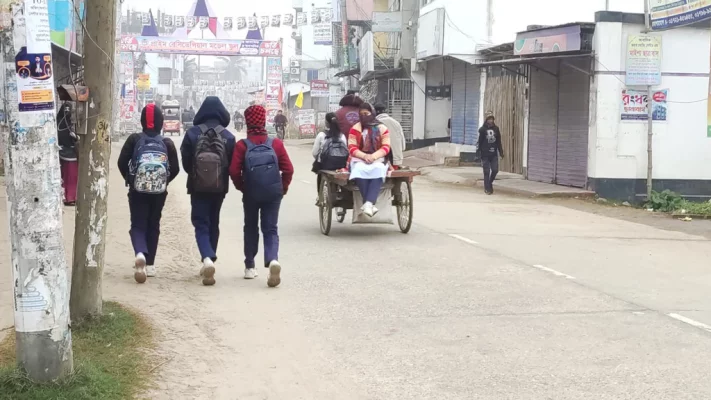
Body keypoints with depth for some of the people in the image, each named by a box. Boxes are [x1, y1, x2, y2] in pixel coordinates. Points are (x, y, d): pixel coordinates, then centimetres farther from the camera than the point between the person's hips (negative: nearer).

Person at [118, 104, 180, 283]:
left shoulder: (134, 140, -4)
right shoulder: (167, 143, -1)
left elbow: (122, 163, -7)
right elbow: (175, 169, -3)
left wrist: (130, 179, 8)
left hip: (138, 190, -1)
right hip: (159, 192, 2)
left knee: (138, 225, 5)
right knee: (153, 226, 16)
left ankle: (140, 253, -25)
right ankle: (150, 264, 17)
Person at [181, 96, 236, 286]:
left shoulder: (192, 134, -9)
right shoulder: (228, 136, -6)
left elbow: (185, 162, -5)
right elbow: (232, 164, -3)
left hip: (198, 186, -2)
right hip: (219, 187, 2)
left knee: (201, 224, 0)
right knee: (213, 224, 16)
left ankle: (207, 258, -23)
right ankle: (210, 260, 22)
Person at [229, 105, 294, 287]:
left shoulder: (242, 145, -8)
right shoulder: (276, 143, -4)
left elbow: (234, 171, -14)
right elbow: (288, 169, -7)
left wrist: (241, 187, 4)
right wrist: (283, 187, 7)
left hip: (251, 194, 0)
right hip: (273, 193, 0)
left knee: (251, 228, 18)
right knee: (271, 229, 6)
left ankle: (250, 267, 23)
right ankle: (273, 260, -21)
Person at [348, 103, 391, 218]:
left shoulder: (382, 128, 10)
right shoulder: (355, 129, 6)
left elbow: (386, 147, 3)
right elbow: (352, 148, -1)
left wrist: (373, 156, -16)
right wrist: (364, 156, -19)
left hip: (377, 159, 1)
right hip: (359, 159, 0)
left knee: (378, 171, -36)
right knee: (360, 170, -37)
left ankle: (368, 203, -49)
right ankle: (370, 204, -43)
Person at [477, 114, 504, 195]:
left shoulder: (496, 129, 8)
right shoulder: (482, 129, -3)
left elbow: (499, 142, 12)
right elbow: (480, 142, -3)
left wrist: (501, 152, 9)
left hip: (494, 154, 3)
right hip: (485, 154, -3)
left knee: (495, 170, 0)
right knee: (487, 171, 0)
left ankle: (490, 182, 26)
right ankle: (487, 188, 8)